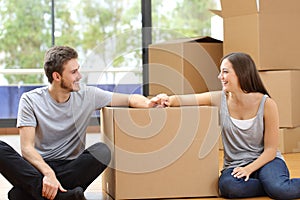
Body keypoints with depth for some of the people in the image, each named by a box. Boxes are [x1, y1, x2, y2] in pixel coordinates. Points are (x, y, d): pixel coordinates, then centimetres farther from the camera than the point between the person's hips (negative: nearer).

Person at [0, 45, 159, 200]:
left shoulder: (88, 96, 4)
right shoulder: (30, 100, -3)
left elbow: (130, 99, 8)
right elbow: (27, 147, -12)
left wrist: (149, 103, -16)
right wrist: (48, 173, -30)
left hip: (71, 168, 2)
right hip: (38, 167, -1)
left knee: (102, 151, -29)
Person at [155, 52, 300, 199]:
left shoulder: (266, 104, -9)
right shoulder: (220, 99, -2)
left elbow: (270, 149, -7)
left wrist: (248, 169, -20)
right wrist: (169, 100, -28)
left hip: (263, 160, -3)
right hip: (235, 165, 3)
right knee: (227, 185, -35)